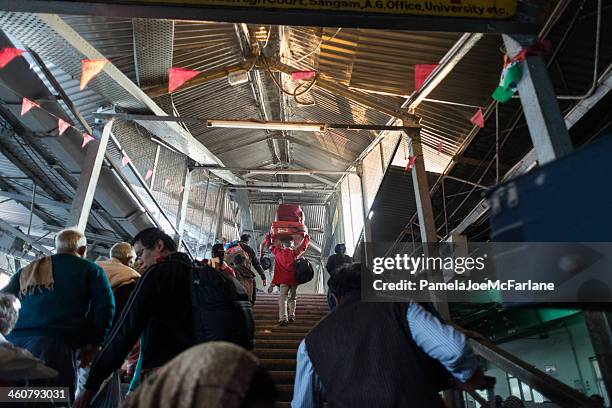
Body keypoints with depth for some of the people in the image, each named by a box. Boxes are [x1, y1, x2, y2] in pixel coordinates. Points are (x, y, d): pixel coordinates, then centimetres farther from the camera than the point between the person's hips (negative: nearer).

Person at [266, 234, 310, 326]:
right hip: (294, 279, 1)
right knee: (293, 298, 18)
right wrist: (306, 236, 30)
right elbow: (304, 245, 14)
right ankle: (291, 316, 18)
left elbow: (270, 244, 14)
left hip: (283, 280, -1)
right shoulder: (295, 252, 1)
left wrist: (269, 235, 28)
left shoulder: (278, 252, 1)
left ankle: (283, 319, -16)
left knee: (283, 298, -4)